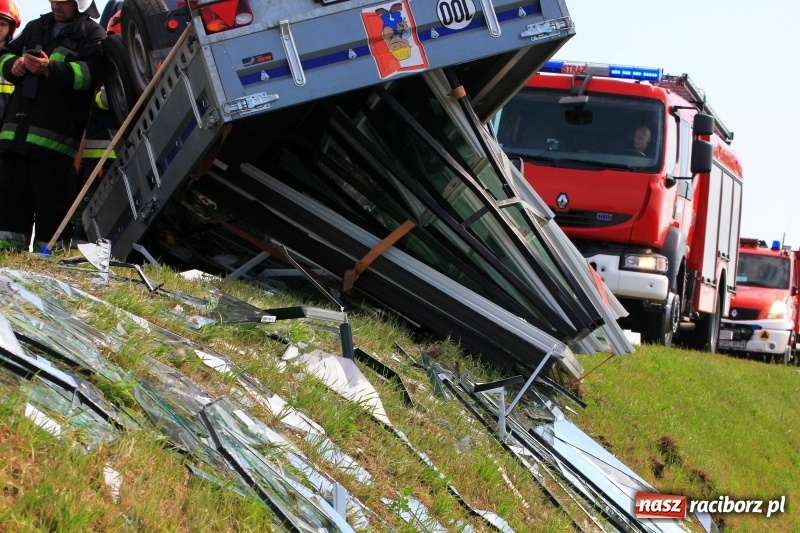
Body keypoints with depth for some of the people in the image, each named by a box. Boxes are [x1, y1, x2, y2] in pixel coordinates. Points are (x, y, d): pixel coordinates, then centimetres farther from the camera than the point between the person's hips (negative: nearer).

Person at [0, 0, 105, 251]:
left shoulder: (93, 34, 2)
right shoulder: (36, 27, 24)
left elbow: (91, 74, -14)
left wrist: (50, 69, -26)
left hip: (54, 136, -6)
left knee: (51, 200, -8)